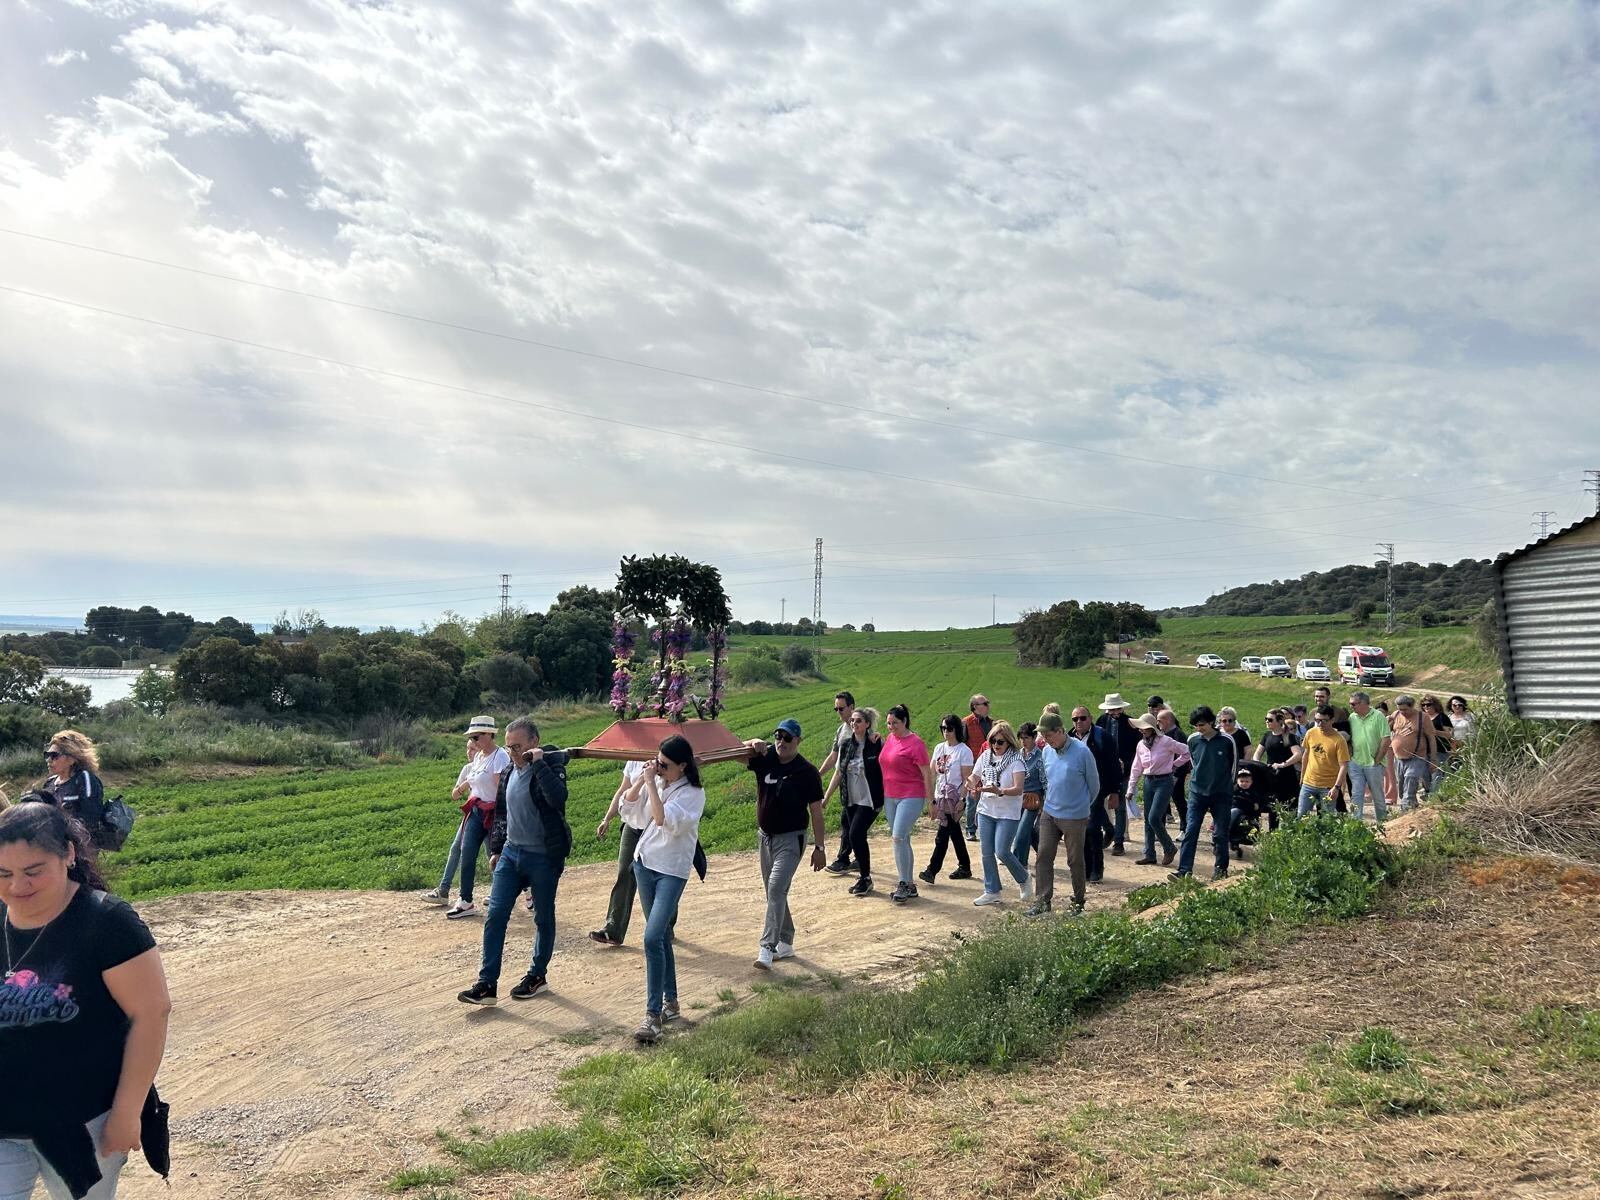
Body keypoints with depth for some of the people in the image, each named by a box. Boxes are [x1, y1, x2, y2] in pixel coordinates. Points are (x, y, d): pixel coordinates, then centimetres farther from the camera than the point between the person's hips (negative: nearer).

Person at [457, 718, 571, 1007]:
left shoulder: (551, 766, -14)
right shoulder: (511, 771, 7)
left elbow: (558, 797, -35)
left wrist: (539, 763, -30)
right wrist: (496, 849, 17)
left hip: (543, 858, -6)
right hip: (510, 853, 6)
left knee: (544, 919, 9)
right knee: (494, 916, 0)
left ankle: (537, 976, 26)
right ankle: (487, 984, 5)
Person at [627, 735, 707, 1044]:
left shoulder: (693, 793, -17)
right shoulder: (658, 782, 1)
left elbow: (662, 818, -28)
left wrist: (651, 782, -23)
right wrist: (645, 778, -5)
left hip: (672, 871, -7)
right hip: (645, 864, 7)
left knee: (653, 938, -17)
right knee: (662, 937, 15)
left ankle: (653, 1014, -10)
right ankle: (670, 1001, 28)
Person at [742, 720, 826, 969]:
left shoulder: (807, 772, -12)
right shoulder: (765, 757, -3)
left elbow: (815, 811, -8)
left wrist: (819, 847, -8)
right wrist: (754, 744, -28)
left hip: (791, 839, -6)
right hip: (766, 836, 6)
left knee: (776, 889, -20)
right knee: (773, 892, 14)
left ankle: (767, 948, -21)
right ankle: (785, 943, 29)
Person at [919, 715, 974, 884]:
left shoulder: (964, 751, -9)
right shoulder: (939, 748, 10)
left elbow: (967, 779, -11)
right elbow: (932, 773, 10)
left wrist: (962, 799, -17)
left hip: (955, 798, -7)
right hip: (941, 796, 7)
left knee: (942, 835, -9)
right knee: (955, 833, 15)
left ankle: (932, 870, -9)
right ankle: (964, 867, 26)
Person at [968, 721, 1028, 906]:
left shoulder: (1016, 760, -13)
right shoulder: (985, 756, 3)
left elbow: (1018, 789, -22)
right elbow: (973, 777, 10)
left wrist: (999, 791, -38)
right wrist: (971, 784, -14)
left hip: (1008, 813, -5)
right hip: (986, 810, 5)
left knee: (1002, 851, -9)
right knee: (986, 853, 7)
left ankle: (1023, 880, 19)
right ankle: (992, 892, 20)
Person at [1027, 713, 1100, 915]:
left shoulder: (1082, 752, -15)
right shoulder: (1046, 752, 1)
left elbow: (1094, 784, -2)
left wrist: (1083, 806, 9)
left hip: (1075, 817, -4)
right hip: (1049, 813, 5)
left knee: (1075, 861, 8)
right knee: (1043, 857, 2)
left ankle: (1078, 902, 23)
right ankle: (1042, 900, 10)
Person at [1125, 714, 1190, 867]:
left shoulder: (1166, 742, -14)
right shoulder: (1141, 745, 4)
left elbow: (1187, 751, -7)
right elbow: (1136, 769, 10)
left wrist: (1175, 764, -2)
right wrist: (1130, 790, 8)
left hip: (1164, 782, -6)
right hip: (1148, 782, 6)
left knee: (1154, 818, -14)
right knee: (1148, 820, 8)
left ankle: (1169, 848, 8)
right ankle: (1150, 855, 16)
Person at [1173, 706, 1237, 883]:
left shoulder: (1227, 741, -8)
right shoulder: (1193, 740, -1)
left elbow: (1234, 765, 5)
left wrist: (1225, 784, 11)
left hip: (1221, 795, -2)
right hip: (1197, 793, 2)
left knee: (1220, 834, 6)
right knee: (1190, 831, -6)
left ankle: (1221, 868, 22)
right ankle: (1184, 870, -7)